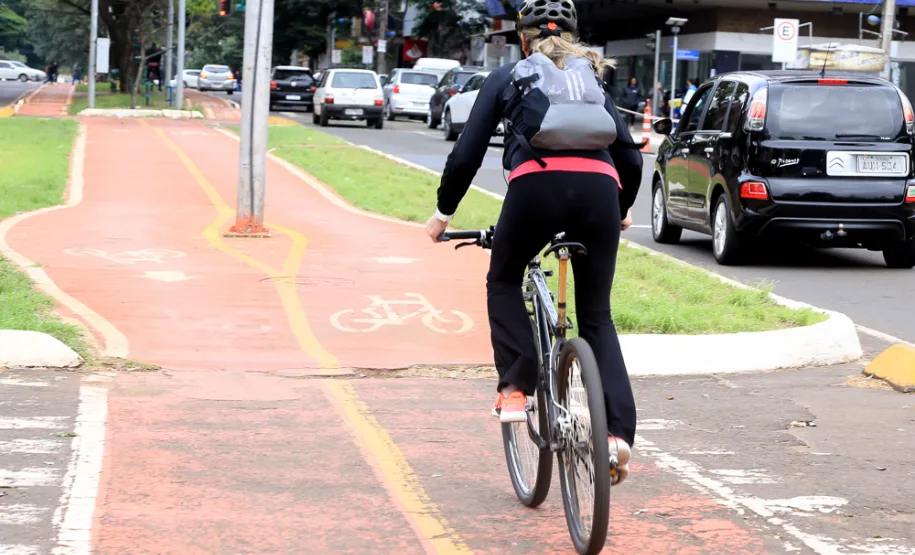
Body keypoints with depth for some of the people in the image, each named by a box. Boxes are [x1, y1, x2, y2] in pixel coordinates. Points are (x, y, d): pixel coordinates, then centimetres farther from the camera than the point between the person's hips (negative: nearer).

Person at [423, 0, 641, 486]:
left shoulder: (506, 78, 24)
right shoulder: (593, 80, 31)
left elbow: (467, 153, 17)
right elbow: (630, 158, 26)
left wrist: (443, 212, 30)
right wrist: (622, 211, 44)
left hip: (536, 184, -2)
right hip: (598, 188, 2)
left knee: (504, 283, 26)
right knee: (597, 315, 13)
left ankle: (515, 390, 8)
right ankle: (617, 432, -3)